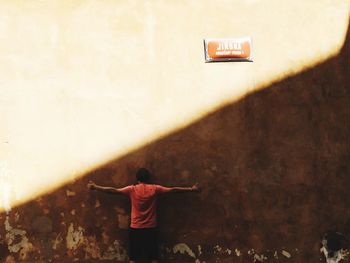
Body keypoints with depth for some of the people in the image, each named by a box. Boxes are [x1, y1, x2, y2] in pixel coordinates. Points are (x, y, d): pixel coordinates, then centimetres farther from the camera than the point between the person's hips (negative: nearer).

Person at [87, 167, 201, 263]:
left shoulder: (132, 189, -5)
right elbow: (172, 190, 0)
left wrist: (95, 187, 4)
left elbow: (113, 190, -5)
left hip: (135, 228, -1)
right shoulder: (155, 189, -3)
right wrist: (191, 189, 8)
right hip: (151, 228, 1)